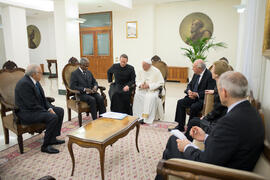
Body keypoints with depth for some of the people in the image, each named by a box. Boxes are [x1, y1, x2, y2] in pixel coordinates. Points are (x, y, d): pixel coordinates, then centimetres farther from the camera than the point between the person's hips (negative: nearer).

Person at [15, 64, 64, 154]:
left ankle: (52, 138, 13)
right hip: (26, 112, -10)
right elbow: (32, 105, -25)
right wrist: (48, 112, -19)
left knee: (60, 111, 5)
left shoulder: (35, 81, 6)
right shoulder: (24, 83, -23)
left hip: (38, 107, 10)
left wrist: (50, 108, -6)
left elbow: (42, 98, 10)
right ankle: (45, 146, -14)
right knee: (53, 117, -28)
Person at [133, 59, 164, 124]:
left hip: (153, 90, -4)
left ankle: (146, 119, -29)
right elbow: (137, 81, 15)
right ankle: (138, 116, -23)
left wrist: (149, 85, -19)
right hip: (142, 89, 4)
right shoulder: (141, 71, 8)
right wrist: (140, 85, -10)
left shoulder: (156, 71, -6)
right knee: (137, 95, -27)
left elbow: (161, 83, -9)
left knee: (150, 97, -35)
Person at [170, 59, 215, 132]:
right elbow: (190, 84, 16)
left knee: (194, 107, -32)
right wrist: (189, 91, -6)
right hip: (193, 96, 8)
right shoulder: (196, 74, 9)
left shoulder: (209, 75, -15)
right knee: (180, 102, -11)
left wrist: (197, 94, -24)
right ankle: (180, 126, -6)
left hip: (202, 99, -7)